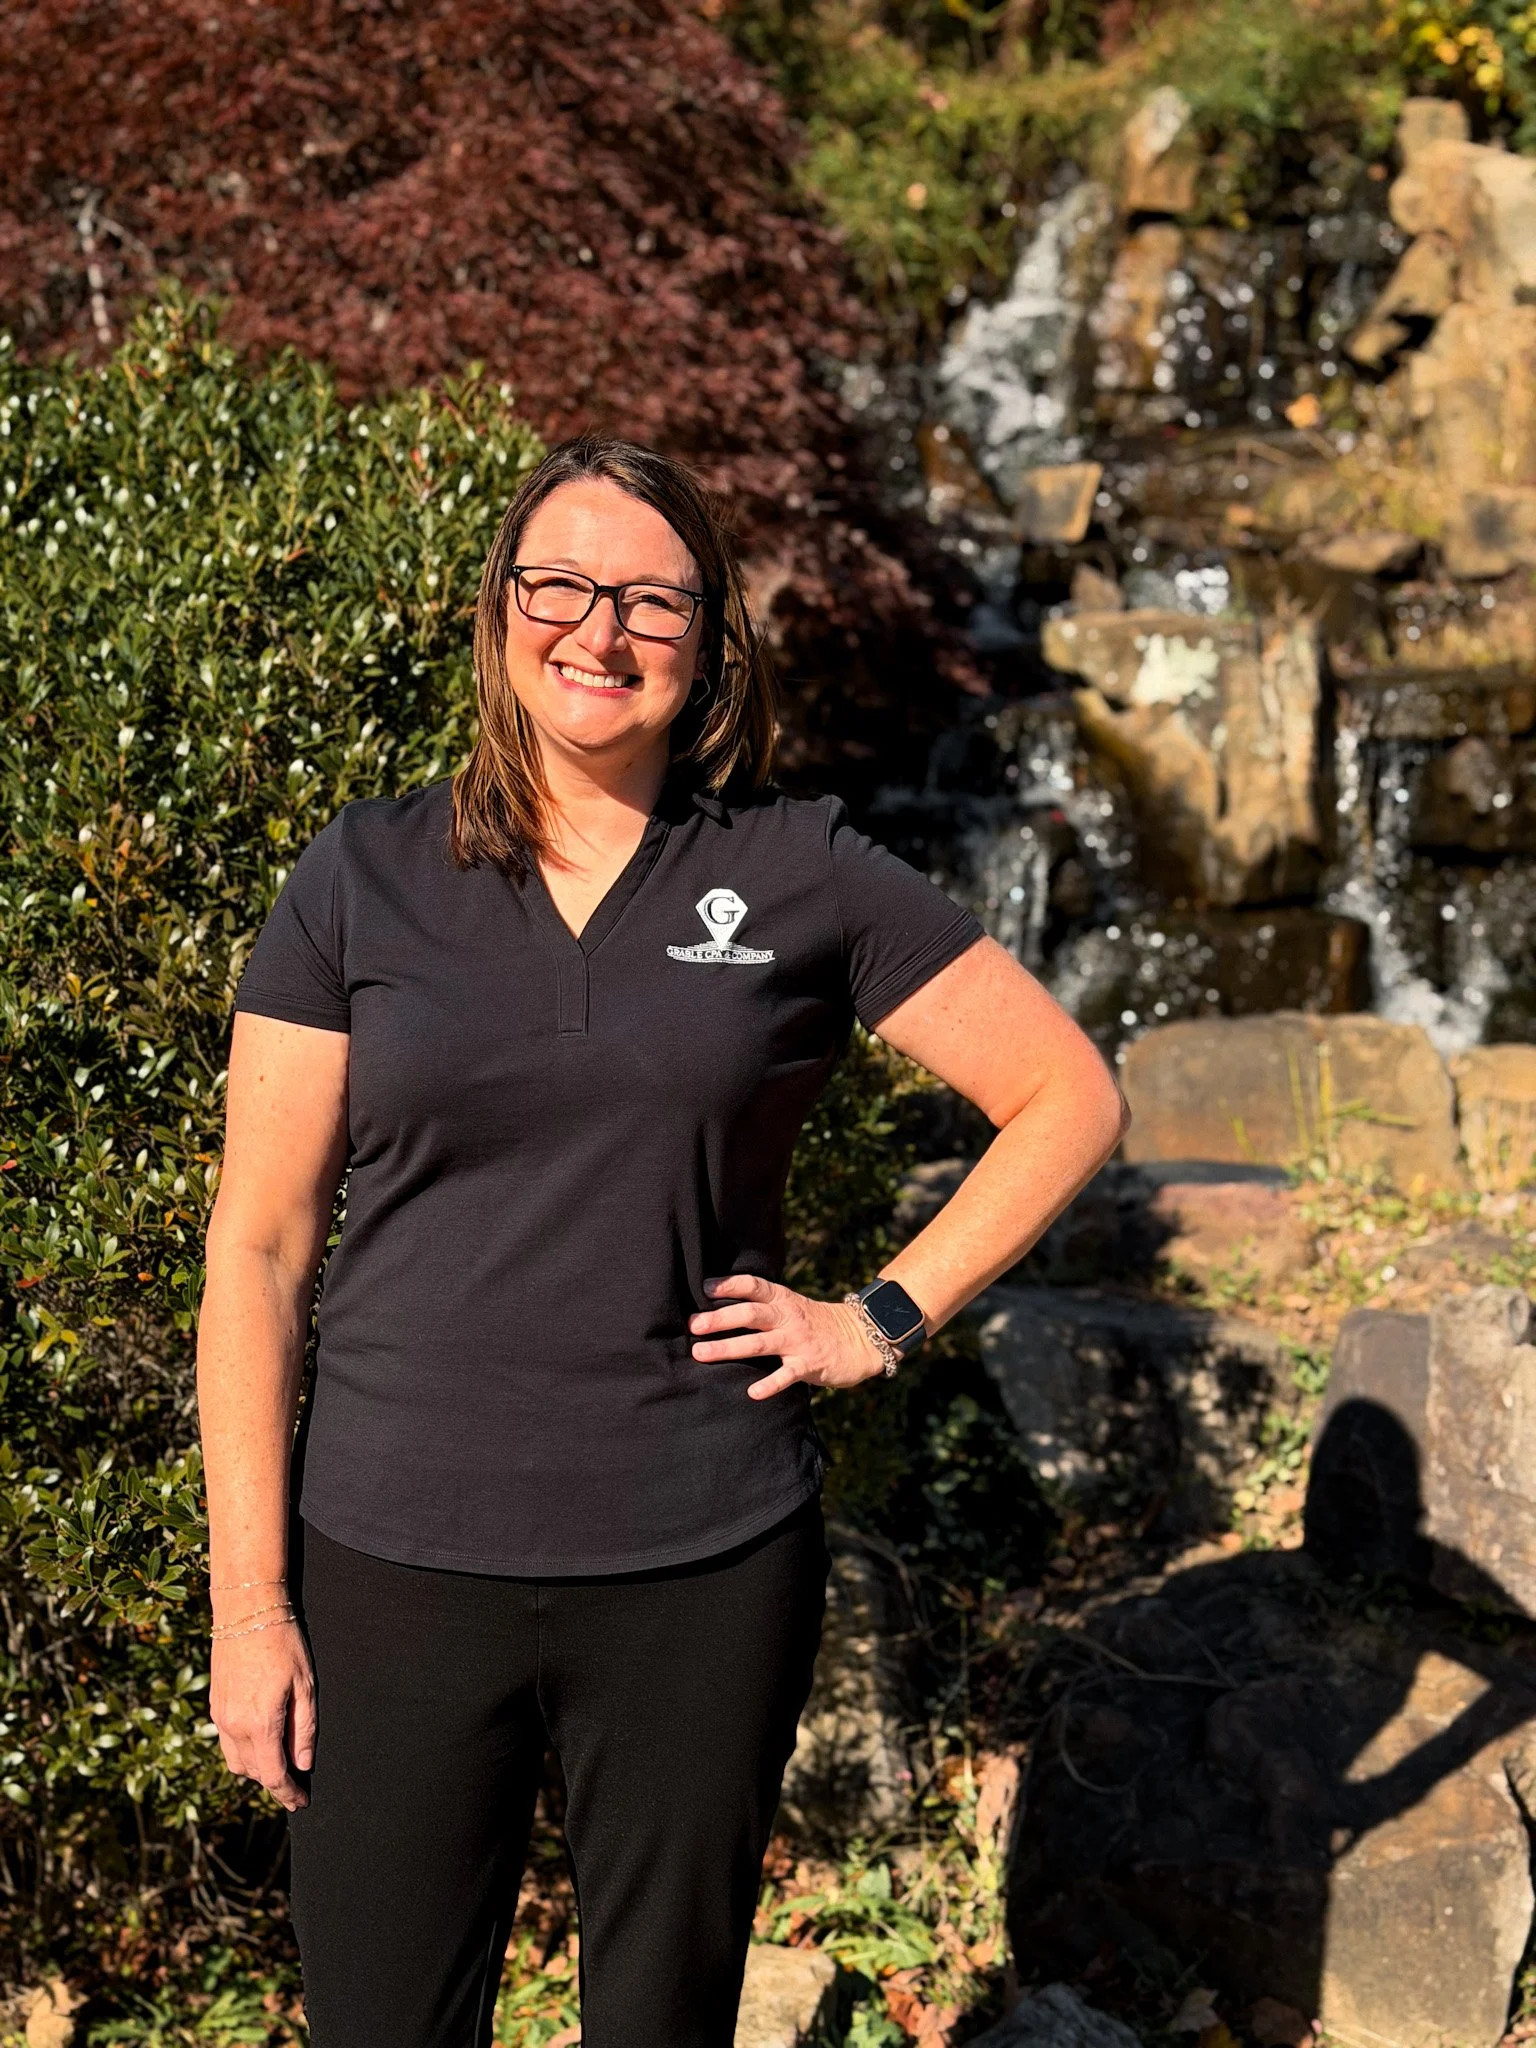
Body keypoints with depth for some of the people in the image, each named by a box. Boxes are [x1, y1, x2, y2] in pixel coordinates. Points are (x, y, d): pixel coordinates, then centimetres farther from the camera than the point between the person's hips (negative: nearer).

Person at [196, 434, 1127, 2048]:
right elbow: (258, 1243, 0)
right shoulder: (364, 879, 0)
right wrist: (247, 1600, -4)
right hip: (399, 1563, 0)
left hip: (705, 1569, 0)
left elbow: (1069, 1097, 6)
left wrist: (885, 1318, -3)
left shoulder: (799, 874, 0)